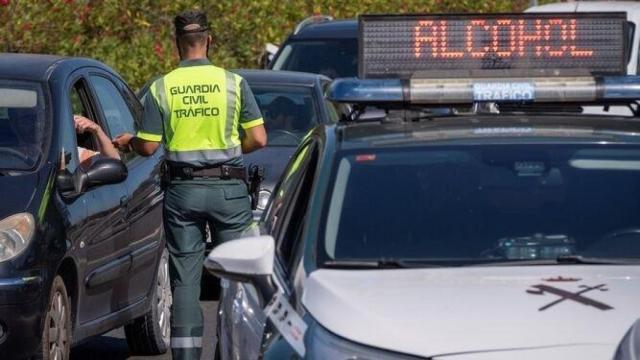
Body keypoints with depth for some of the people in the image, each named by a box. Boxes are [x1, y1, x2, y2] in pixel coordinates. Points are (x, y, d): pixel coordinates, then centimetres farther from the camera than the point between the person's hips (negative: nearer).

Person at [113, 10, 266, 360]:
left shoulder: (161, 88, -2)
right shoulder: (233, 82, -4)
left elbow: (148, 146, -2)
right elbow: (258, 138, -5)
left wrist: (127, 141, 19)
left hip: (182, 192, 1)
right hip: (227, 189, -1)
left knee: (184, 279, 5)